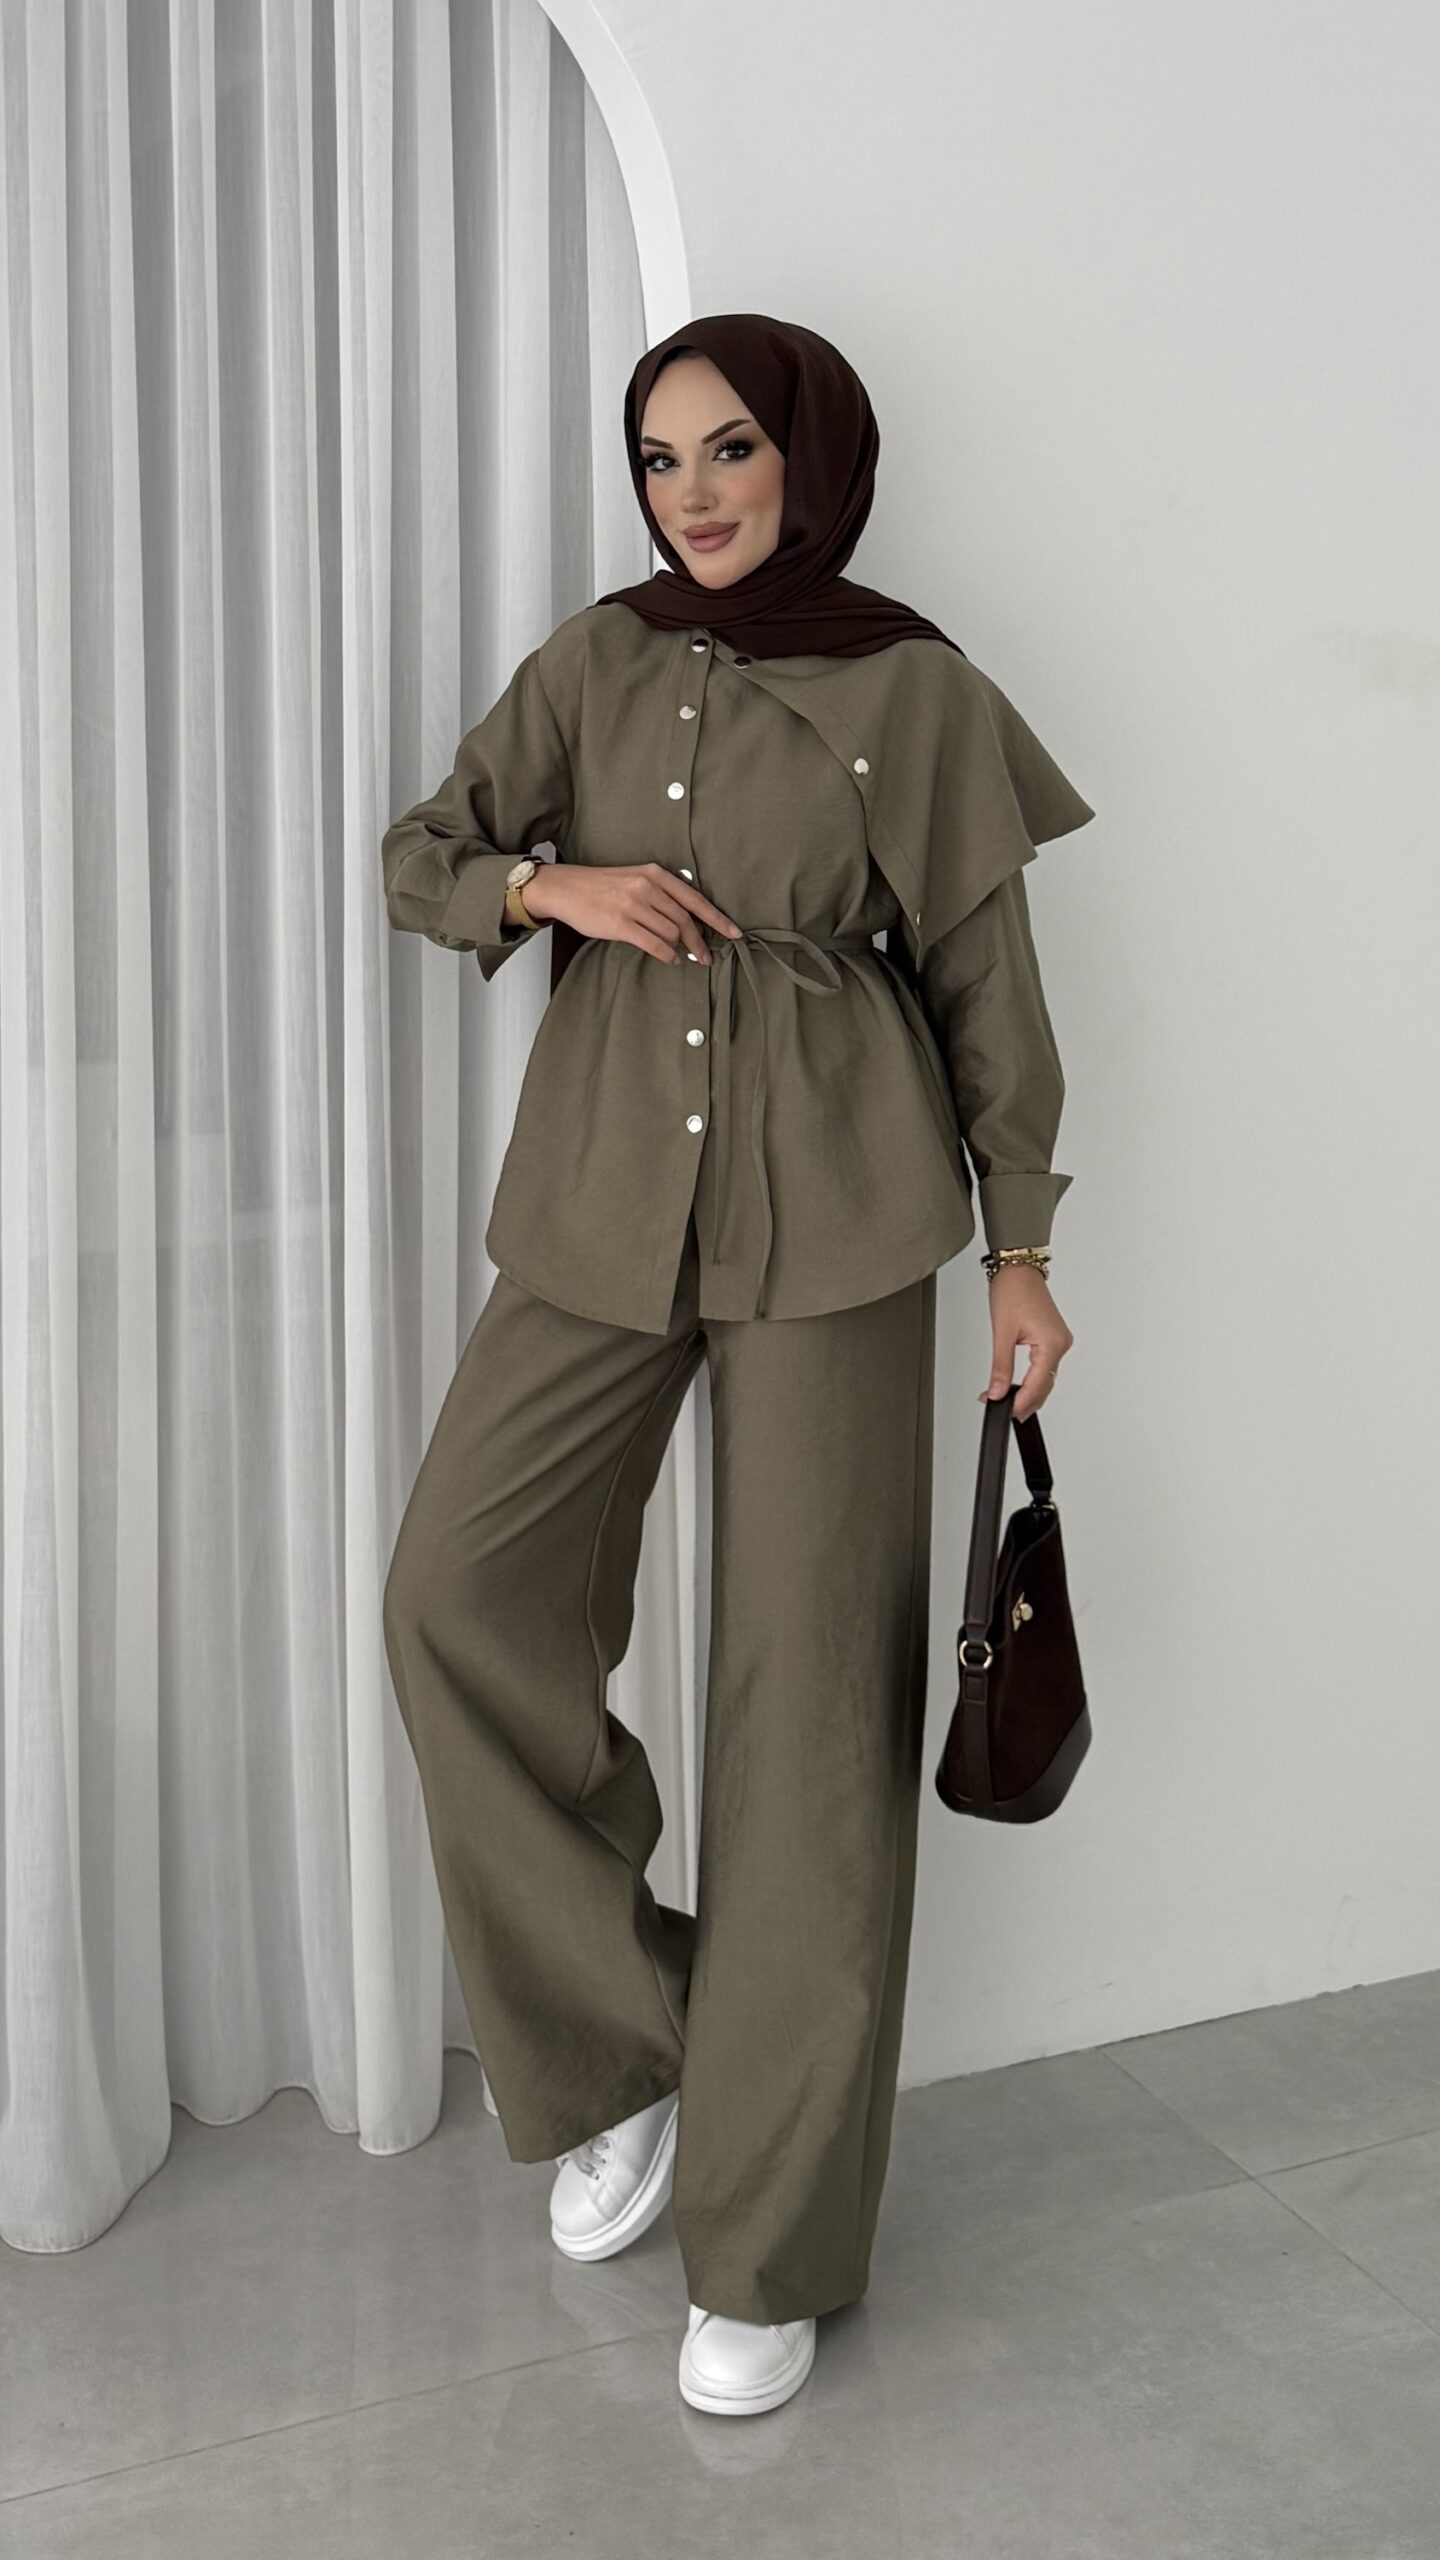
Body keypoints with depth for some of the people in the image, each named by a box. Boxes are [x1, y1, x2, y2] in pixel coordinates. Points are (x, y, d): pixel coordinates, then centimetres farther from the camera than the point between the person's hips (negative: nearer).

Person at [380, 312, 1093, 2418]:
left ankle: (771, 2247, 11)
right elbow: (423, 862, 13)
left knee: (809, 1693, -3)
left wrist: (1023, 1255, 3)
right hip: (606, 1199, 4)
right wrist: (557, 882, -9)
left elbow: (985, 979, 4)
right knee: (459, 1595, -10)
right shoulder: (596, 662, 10)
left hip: (829, 1215, -3)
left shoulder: (913, 691, 1)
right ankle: (626, 2050, 11)